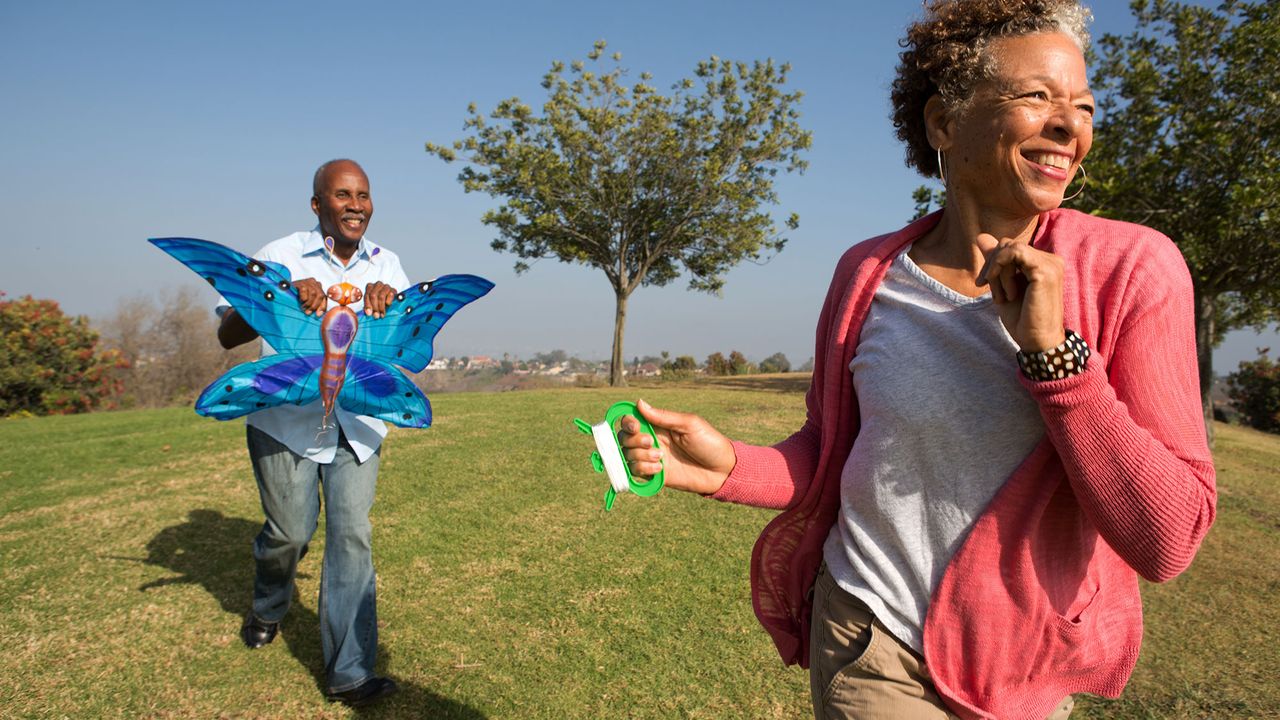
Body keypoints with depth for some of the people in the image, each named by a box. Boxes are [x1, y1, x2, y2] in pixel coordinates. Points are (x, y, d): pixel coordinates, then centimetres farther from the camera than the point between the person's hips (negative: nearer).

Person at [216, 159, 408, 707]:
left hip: (357, 423, 3)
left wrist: (391, 301, -27)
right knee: (290, 531, 6)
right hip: (286, 420, -2)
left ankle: (349, 673, 6)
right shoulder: (282, 257, -7)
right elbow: (227, 335, -12)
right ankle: (267, 609, 42)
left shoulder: (384, 264, 4)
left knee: (352, 537, -2)